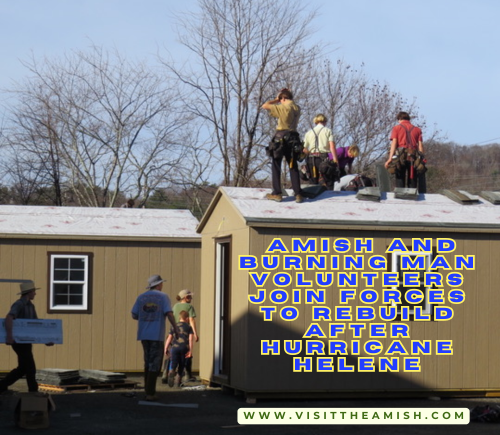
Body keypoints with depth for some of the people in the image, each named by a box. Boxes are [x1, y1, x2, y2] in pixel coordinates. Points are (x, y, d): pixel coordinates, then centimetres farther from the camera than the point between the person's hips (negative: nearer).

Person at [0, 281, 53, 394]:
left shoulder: (30, 306, 12)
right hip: (19, 342, -9)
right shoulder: (18, 305, -18)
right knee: (30, 368, -3)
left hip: (26, 341, 9)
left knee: (22, 368, 13)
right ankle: (33, 393, 8)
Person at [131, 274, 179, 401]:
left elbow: (134, 315, 6)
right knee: (155, 364, 0)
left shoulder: (141, 297, 7)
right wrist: (176, 328, -3)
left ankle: (149, 390, 18)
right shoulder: (163, 297, -5)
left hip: (144, 334, 5)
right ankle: (150, 393, -5)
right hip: (157, 334, -5)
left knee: (148, 362, 18)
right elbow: (169, 314, -14)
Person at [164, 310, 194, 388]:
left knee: (173, 364, -7)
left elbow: (169, 338, 13)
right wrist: (190, 350, -2)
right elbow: (190, 338, 1)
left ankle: (171, 372, -39)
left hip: (175, 347, 1)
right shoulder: (189, 327, 11)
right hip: (184, 348, -1)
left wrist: (166, 349, 18)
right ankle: (178, 381, 19)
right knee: (181, 365, 15)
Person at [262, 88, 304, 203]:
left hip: (281, 138, -6)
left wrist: (275, 100, 6)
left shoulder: (283, 107, -11)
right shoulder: (297, 108, 8)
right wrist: (278, 102, 19)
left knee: (276, 166, 3)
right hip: (293, 139, 6)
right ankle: (298, 194, 4)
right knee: (293, 167, 9)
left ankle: (277, 193, 0)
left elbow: (265, 106, -7)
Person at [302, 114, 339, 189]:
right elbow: (332, 145, -7)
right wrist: (335, 159, -10)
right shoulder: (327, 131, 5)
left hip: (311, 158, 3)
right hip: (324, 157, -3)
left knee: (314, 182, 9)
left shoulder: (309, 133, 15)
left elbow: (304, 149, 8)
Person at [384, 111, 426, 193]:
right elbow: (420, 145, 8)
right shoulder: (417, 129, 18)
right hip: (414, 156, 2)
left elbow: (394, 143, -2)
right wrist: (421, 160, 5)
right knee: (413, 183, 3)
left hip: (401, 156, -2)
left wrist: (390, 158, -10)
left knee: (400, 182, -3)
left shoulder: (396, 128, 11)